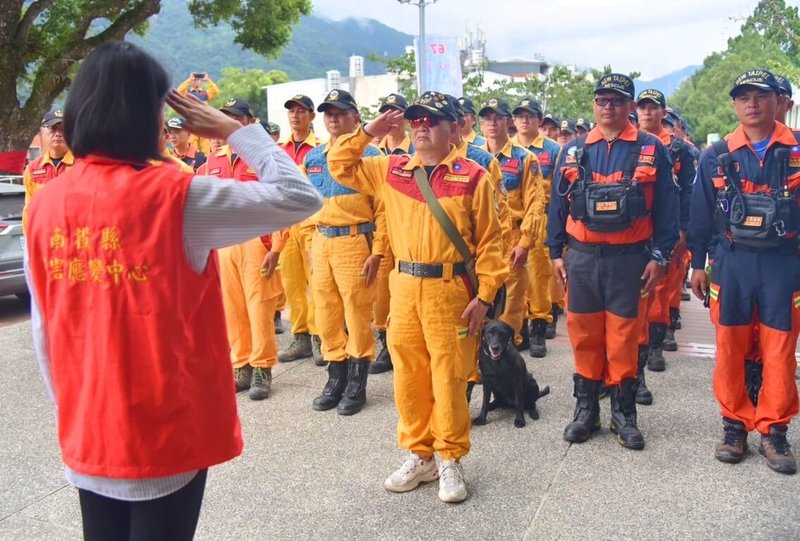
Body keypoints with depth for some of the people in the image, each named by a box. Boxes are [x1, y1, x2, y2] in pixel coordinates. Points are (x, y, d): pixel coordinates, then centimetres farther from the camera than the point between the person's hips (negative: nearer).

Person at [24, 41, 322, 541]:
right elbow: (300, 197, -16)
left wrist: (69, 407, 17)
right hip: (164, 434, -5)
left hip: (86, 436, 6)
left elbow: (44, 330, 5)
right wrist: (232, 131, -6)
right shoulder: (174, 198, -18)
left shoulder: (45, 205, -1)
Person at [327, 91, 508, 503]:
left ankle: (450, 461, 19)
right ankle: (418, 456, 26)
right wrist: (367, 133, 3)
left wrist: (484, 296, -8)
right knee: (408, 376, 10)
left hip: (450, 290, -4)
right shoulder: (390, 171, 10)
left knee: (449, 377, 3)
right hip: (404, 287, 4)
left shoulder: (473, 177, -3)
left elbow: (489, 243, -3)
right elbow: (340, 167, 15)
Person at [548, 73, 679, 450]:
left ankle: (624, 413, 19)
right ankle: (585, 408, 22)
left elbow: (666, 207, 1)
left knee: (623, 335, 5)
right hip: (582, 258, 2)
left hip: (629, 259, -2)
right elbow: (558, 205, 9)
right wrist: (556, 252, 5)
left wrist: (660, 256, -4)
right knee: (584, 334, 8)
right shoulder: (573, 152, 7)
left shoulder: (651, 150, 1)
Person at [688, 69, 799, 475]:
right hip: (731, 263, 1)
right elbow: (701, 214, 7)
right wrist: (697, 264, 6)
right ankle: (734, 425, 21)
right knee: (730, 349, 7)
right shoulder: (717, 156, 3)